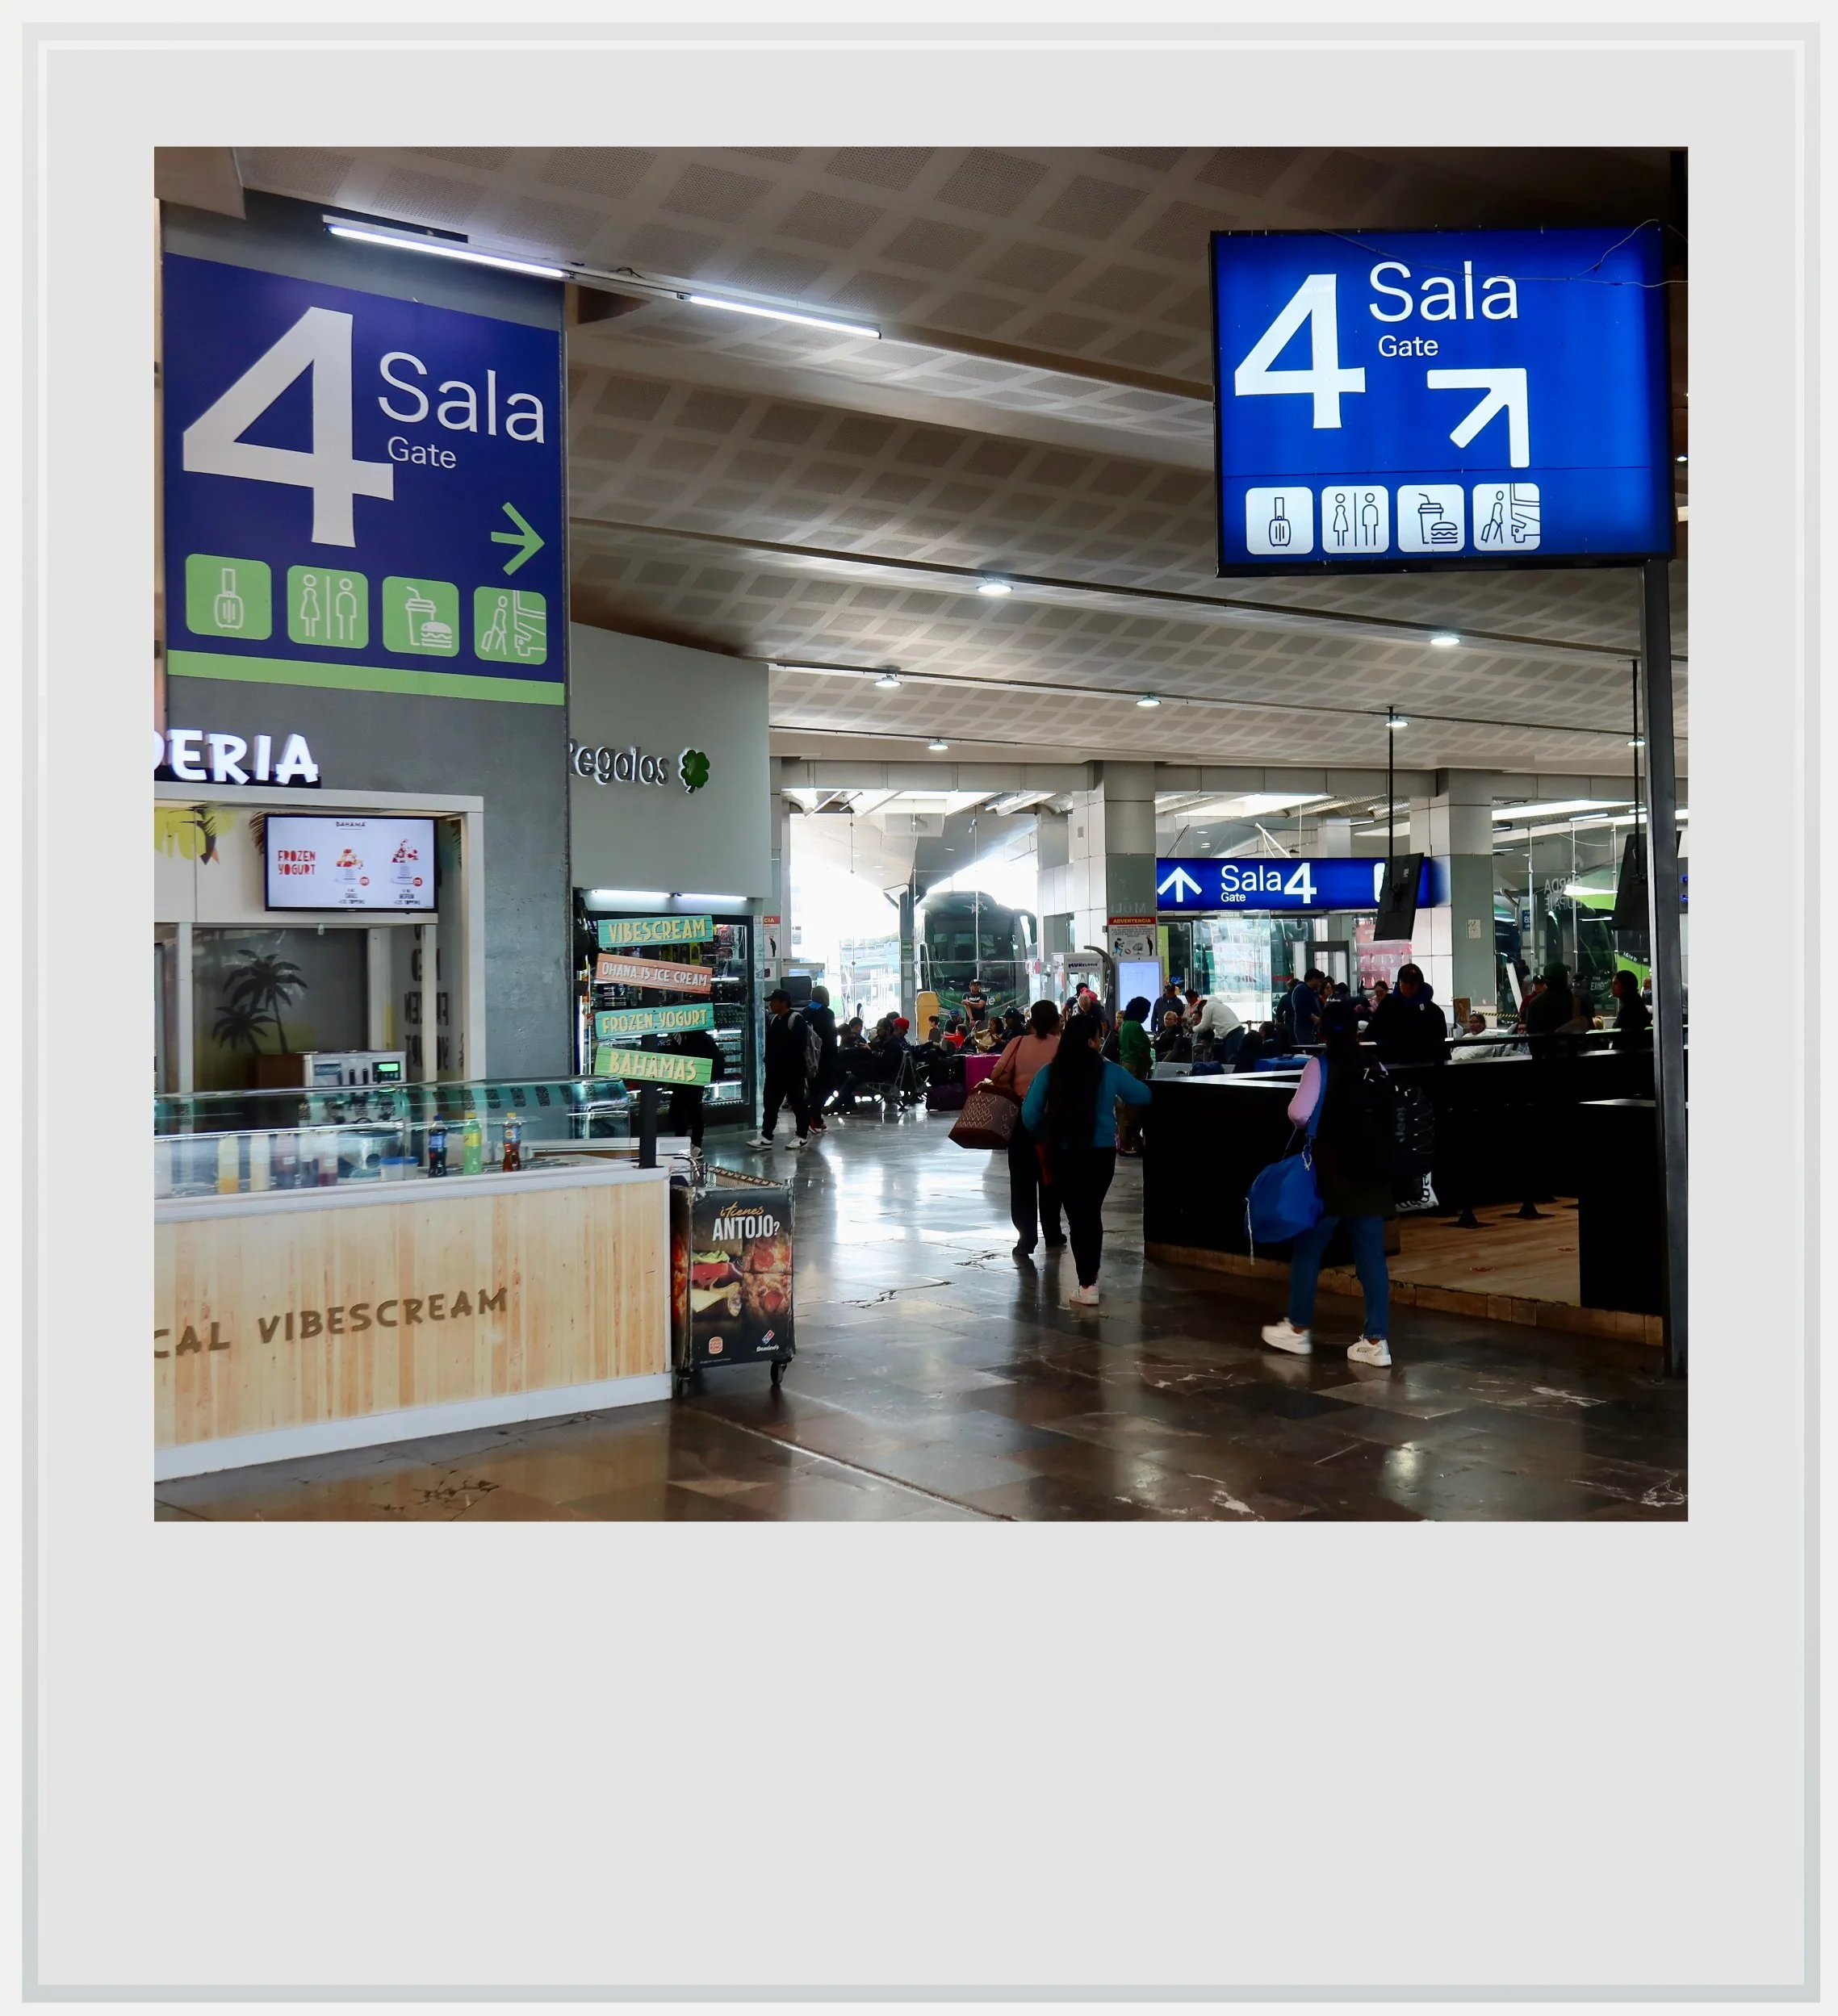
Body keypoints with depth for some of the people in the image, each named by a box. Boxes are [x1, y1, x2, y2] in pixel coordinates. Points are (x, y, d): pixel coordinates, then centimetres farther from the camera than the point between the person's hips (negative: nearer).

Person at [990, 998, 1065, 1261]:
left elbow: (998, 1078, -9)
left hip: (1022, 1118, 0)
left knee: (1022, 1179, 5)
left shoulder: (1018, 1044, -4)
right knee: (1050, 1179, 15)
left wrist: (1014, 1093, 6)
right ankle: (1052, 1235, 23)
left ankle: (1026, 1239, 1)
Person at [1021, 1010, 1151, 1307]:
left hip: (1064, 1152, -1)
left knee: (1077, 1215, 7)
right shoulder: (1109, 1071, -5)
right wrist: (1120, 1090, 27)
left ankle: (1087, 1285, 4)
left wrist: (1043, 1137, 11)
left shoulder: (1050, 1072, -5)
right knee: (1092, 1212, 18)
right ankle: (1091, 1275, 31)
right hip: (1101, 1151, 1)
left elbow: (1029, 1113, -7)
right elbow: (1143, 1096, 7)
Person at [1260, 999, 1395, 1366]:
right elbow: (1392, 1117, 12)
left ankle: (1298, 1329, 19)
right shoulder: (1376, 1068, 4)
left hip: (1330, 1172, -4)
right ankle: (1375, 1341, 4)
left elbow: (1299, 1114, -19)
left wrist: (1301, 1118, 1)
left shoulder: (1321, 1065, -10)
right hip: (1371, 1172, 4)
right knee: (1371, 1255, 5)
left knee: (1308, 1248, 11)